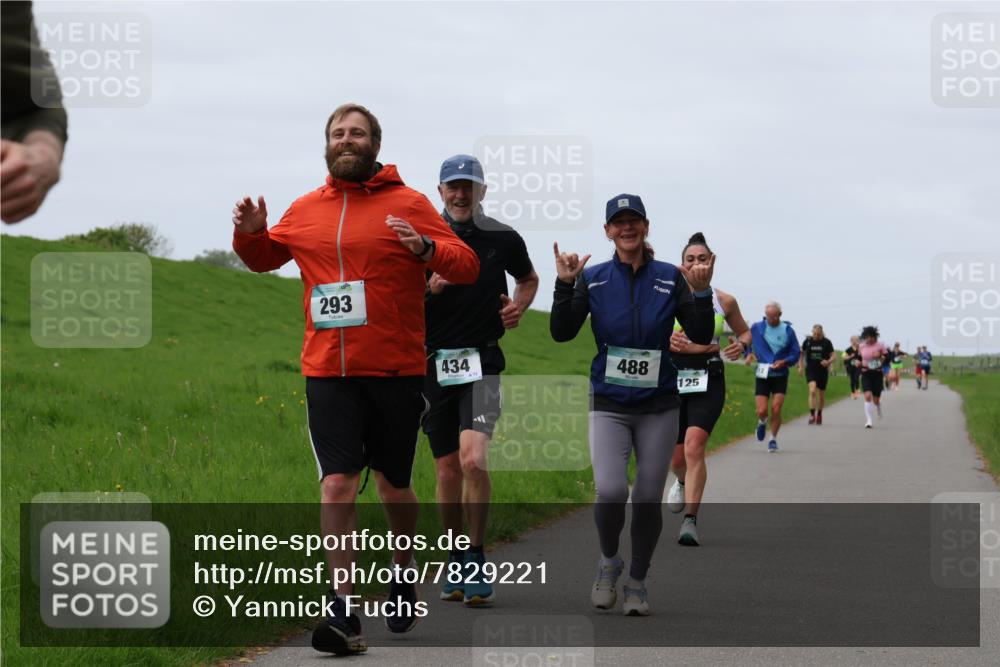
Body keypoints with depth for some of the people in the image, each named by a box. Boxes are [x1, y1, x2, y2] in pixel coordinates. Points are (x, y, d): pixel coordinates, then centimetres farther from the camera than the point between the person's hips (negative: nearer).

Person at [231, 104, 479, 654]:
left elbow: (468, 266, -3)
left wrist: (426, 248, -22)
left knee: (393, 486, 9)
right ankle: (344, 611, -7)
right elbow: (265, 258, 28)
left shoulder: (408, 204, 1)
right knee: (337, 485, -8)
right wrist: (250, 234, 6)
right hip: (327, 374, 2)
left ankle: (404, 569, 37)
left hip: (395, 371, -2)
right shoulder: (305, 210, 11)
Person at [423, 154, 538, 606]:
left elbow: (528, 279, 24)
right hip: (434, 364, 1)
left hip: (482, 364, -1)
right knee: (447, 471, 6)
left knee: (473, 459, -20)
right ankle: (456, 563, 23)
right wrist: (428, 287, -15)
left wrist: (519, 306, 4)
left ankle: (477, 559, -8)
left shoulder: (503, 240, 4)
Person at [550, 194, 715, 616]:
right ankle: (609, 561, 9)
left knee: (648, 499, 4)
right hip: (609, 405, -1)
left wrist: (701, 293, -17)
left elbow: (701, 336, -3)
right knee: (611, 491, -19)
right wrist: (565, 284, -16)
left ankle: (637, 583, 23)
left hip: (659, 406, 1)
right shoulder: (592, 279, 1)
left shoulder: (670, 278, 1)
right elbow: (562, 333, -6)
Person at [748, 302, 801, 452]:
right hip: (762, 375, 0)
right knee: (762, 410, -7)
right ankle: (762, 423, 29)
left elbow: (796, 353, 4)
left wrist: (784, 362, -13)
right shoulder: (756, 328, 1)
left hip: (780, 375, 0)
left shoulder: (788, 330, -1)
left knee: (776, 409, -9)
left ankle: (773, 439, 10)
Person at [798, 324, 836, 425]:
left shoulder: (826, 342, -3)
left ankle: (819, 414, 33)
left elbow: (834, 356, -1)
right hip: (810, 370, -1)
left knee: (821, 395, 10)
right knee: (812, 390, -22)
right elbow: (802, 354, 16)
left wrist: (828, 362, -21)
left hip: (823, 371, 1)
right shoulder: (807, 341, 1)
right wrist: (801, 366, 6)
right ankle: (812, 414, -22)